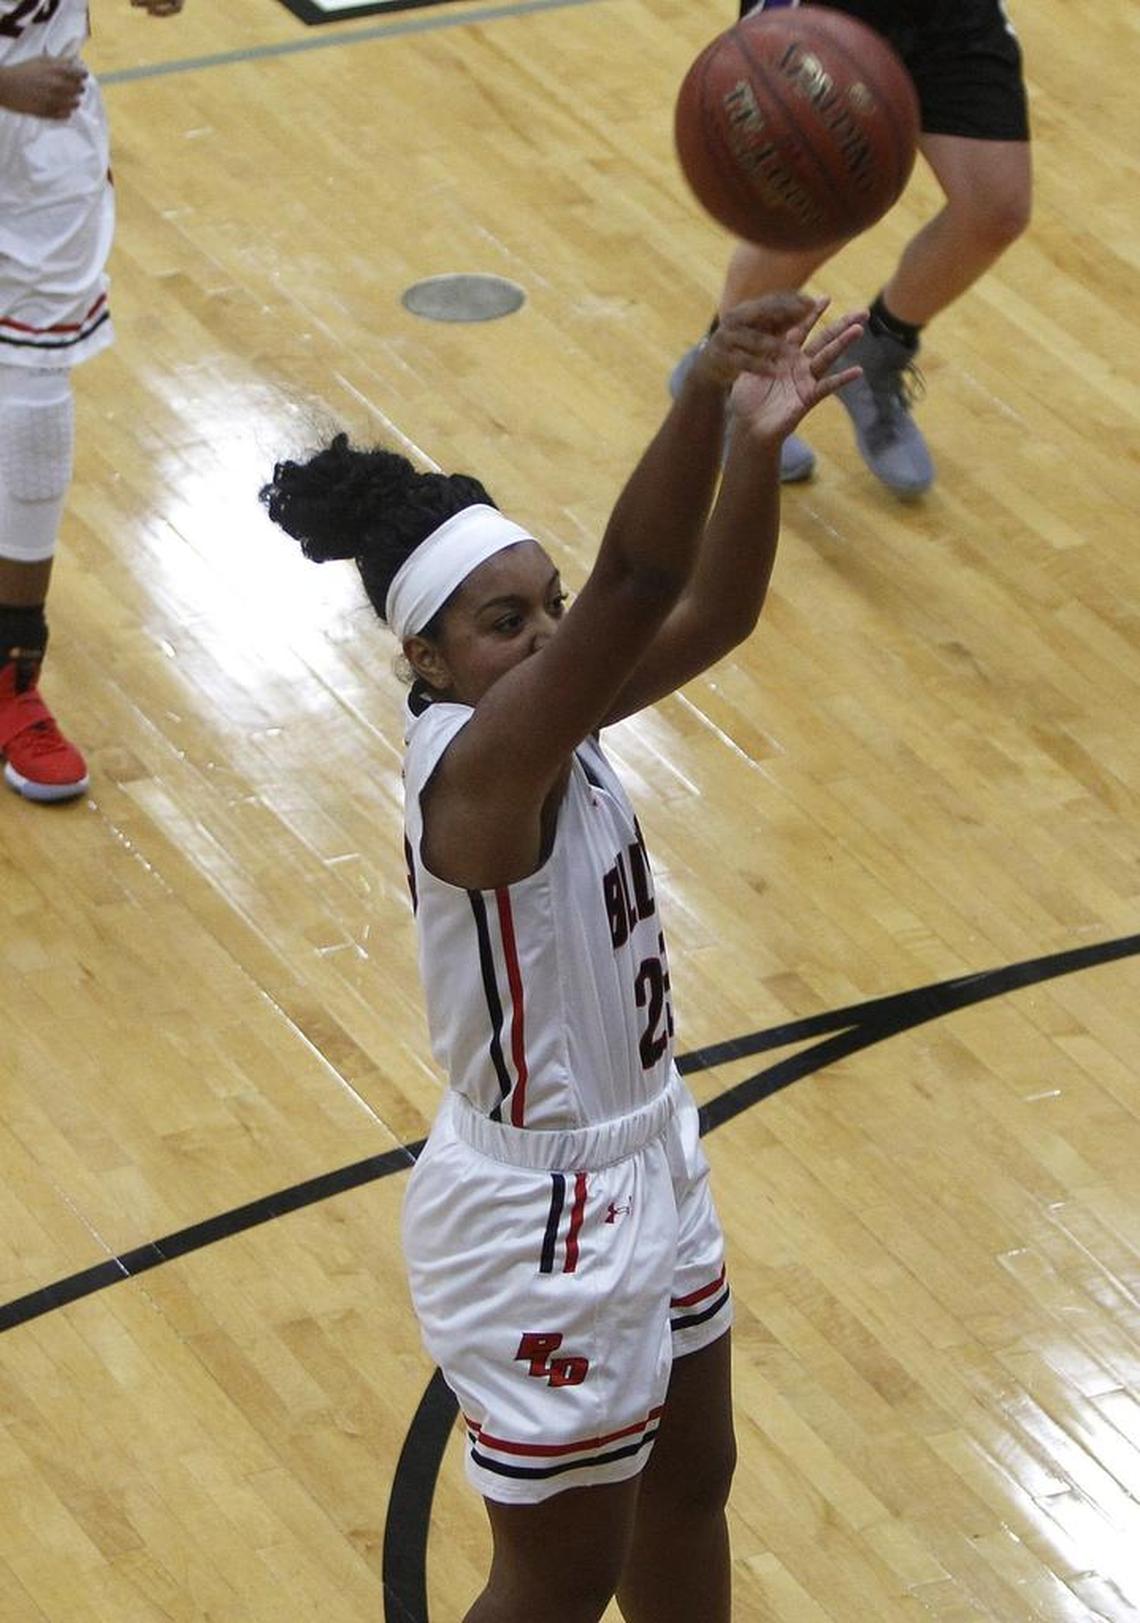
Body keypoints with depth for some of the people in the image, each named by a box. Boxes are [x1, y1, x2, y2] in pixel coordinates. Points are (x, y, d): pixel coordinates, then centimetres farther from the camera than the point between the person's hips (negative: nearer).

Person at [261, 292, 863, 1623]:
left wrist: (756, 440, -37)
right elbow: (634, 589, -44)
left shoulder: (552, 725, -6)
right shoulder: (473, 767, -29)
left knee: (687, 1486, 26)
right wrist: (705, 395, -56)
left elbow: (713, 611, -18)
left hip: (647, 1165, 9)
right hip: (542, 1231, -9)